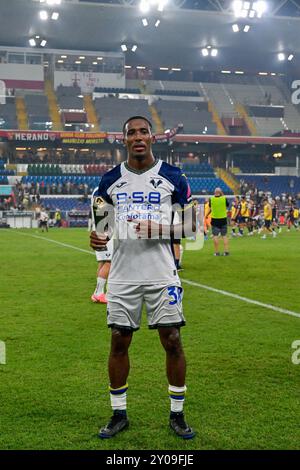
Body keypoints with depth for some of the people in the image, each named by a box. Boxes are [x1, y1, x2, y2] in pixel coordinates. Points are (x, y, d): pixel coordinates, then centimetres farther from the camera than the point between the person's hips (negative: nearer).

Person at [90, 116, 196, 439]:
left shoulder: (173, 178, 1)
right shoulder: (110, 180, 7)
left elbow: (190, 226, 3)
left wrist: (159, 230, -15)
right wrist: (96, 236, -8)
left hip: (162, 275, -2)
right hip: (122, 276, 2)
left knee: (172, 341, 1)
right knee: (118, 342, 6)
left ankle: (177, 414, 18)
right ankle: (119, 414, 22)